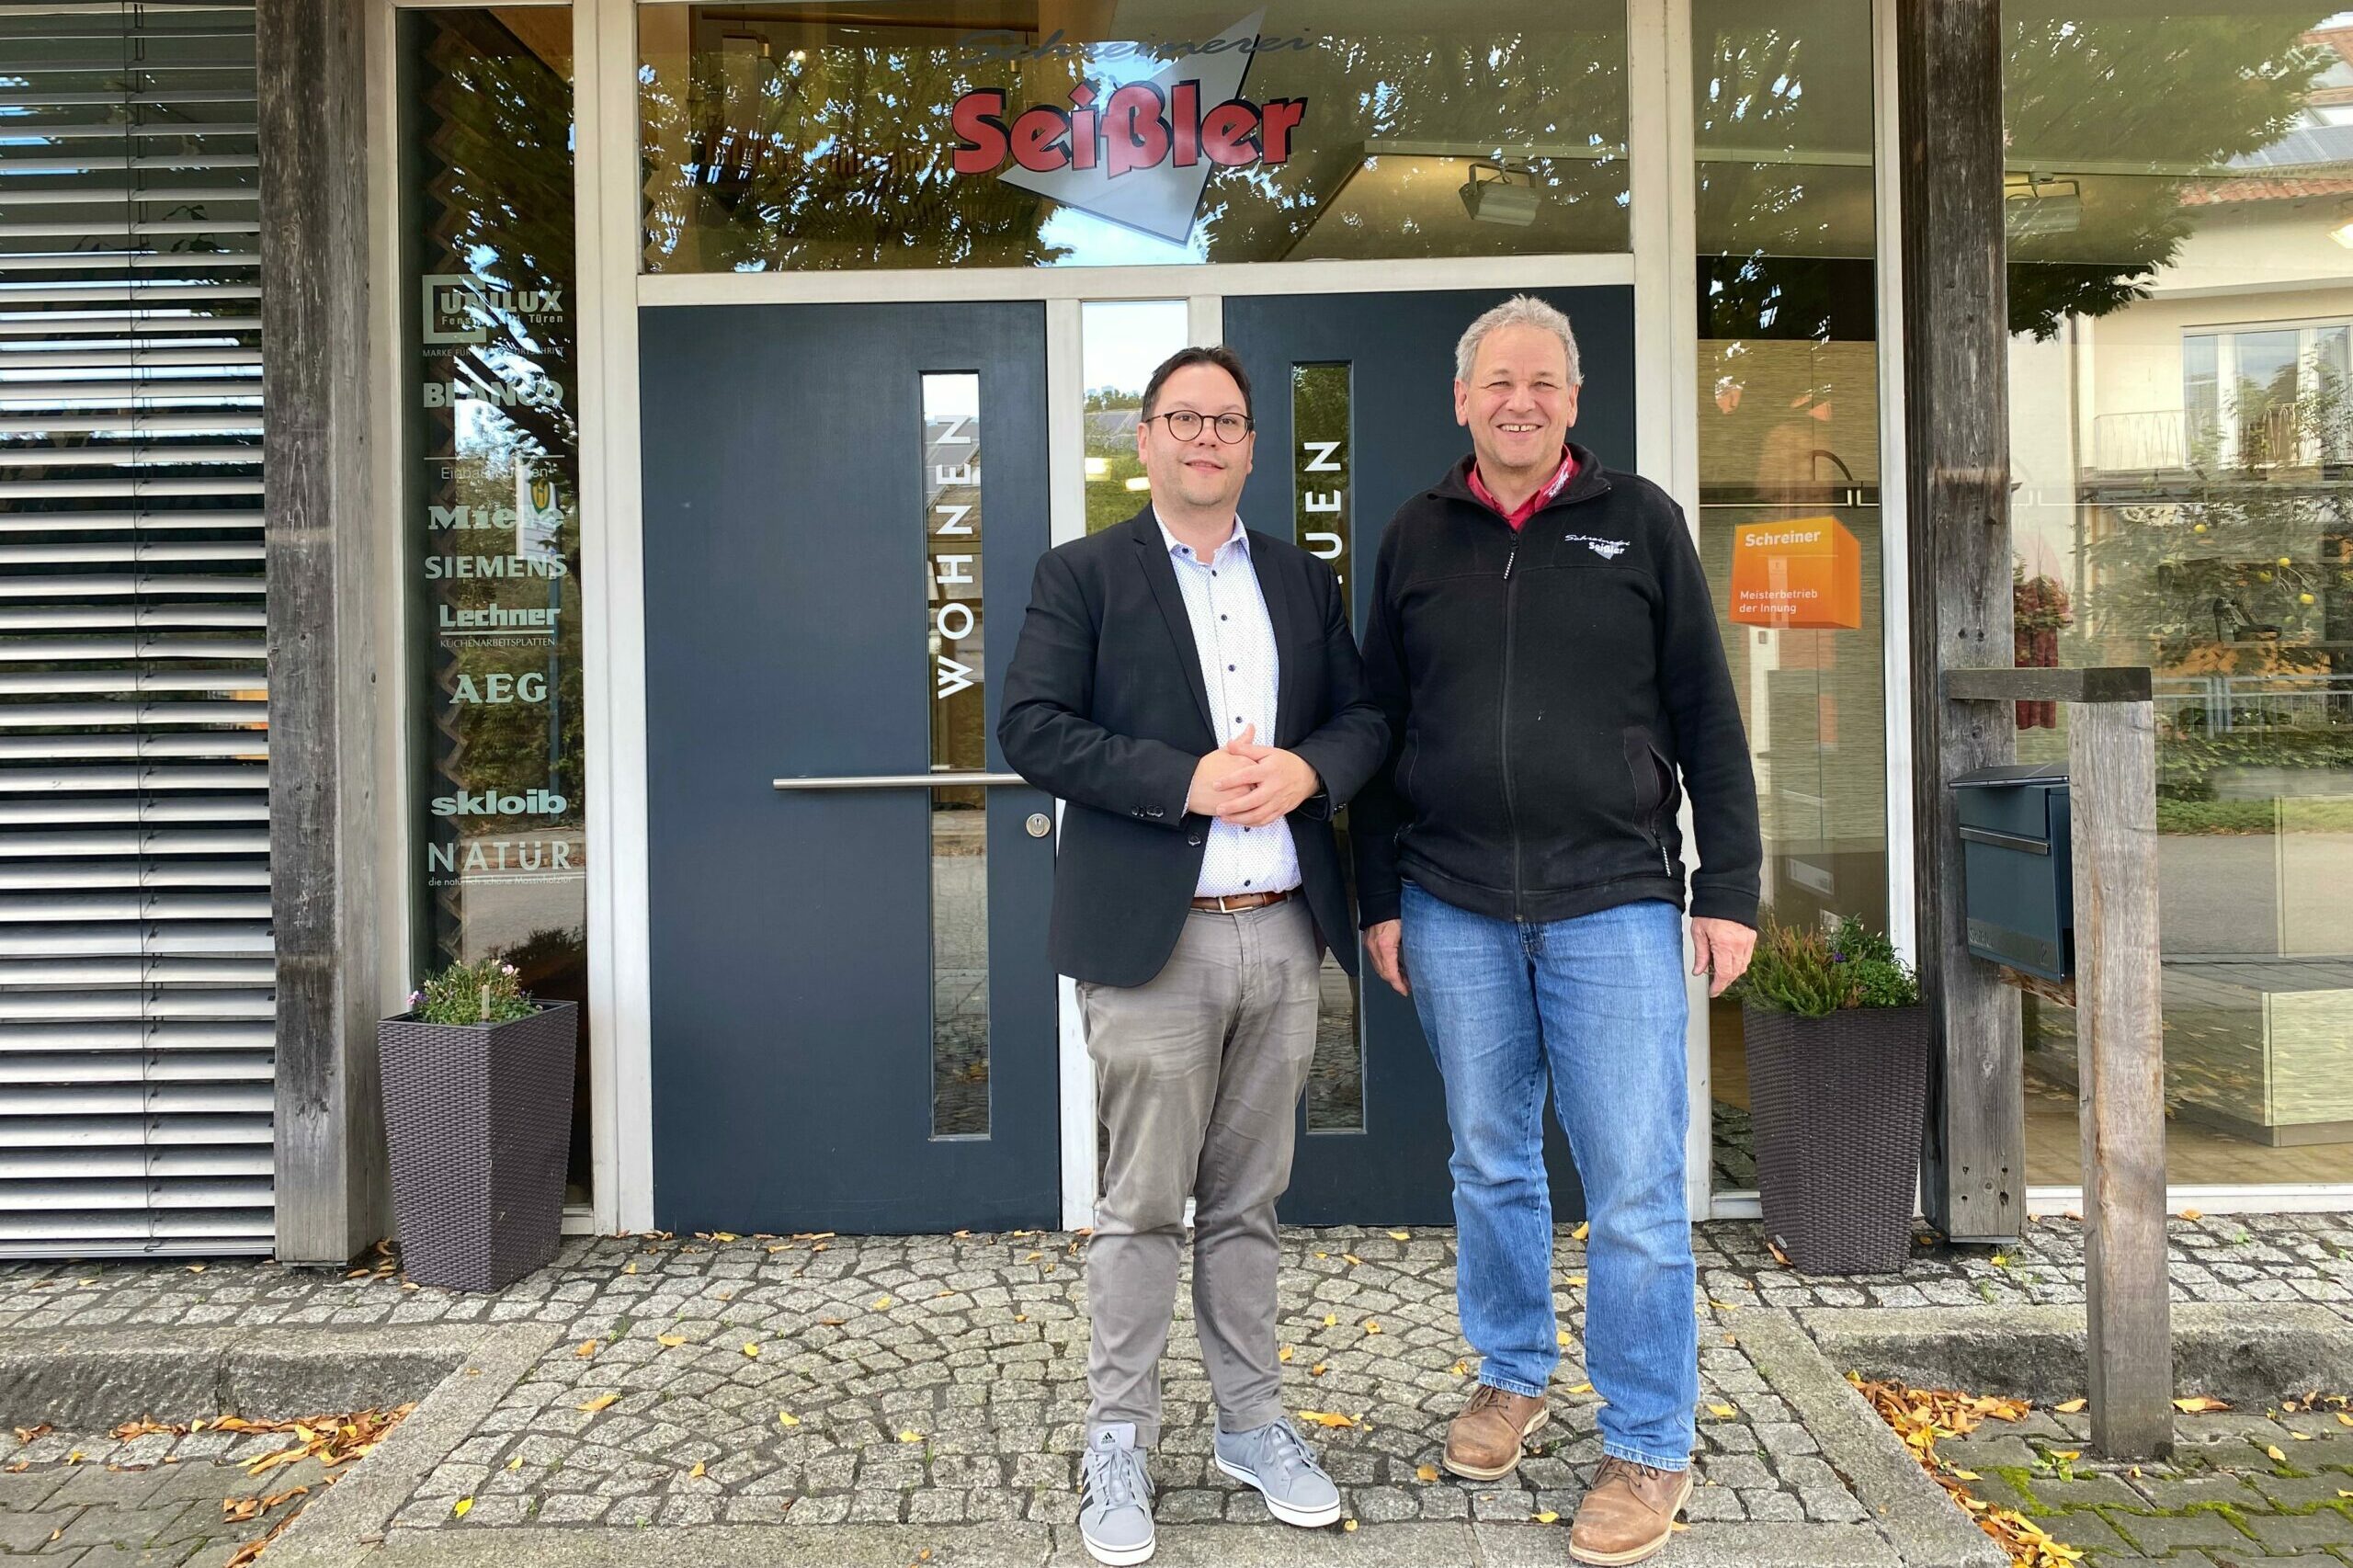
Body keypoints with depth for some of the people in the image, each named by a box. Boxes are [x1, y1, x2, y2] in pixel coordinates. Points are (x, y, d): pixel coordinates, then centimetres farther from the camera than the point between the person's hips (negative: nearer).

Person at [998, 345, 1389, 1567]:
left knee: (1247, 1200, 15)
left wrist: (1304, 769, -10)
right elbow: (1030, 728, -9)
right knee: (1141, 1205, 4)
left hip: (1284, 933, 4)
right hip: (1151, 937, -4)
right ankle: (1118, 1444, 20)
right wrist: (1186, 779, -18)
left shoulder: (1305, 581, 15)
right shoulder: (1082, 575, 1)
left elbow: (1364, 718, 12)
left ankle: (1252, 1422, 29)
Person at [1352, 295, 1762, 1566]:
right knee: (1489, 1165, 14)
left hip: (1614, 902, -2)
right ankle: (1512, 1375, 35)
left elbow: (1707, 722, 3)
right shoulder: (1417, 539, 8)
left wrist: (1729, 889, -2)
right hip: (1455, 910, 2)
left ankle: (1650, 1448, 17)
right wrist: (1378, 898, 6)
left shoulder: (1640, 523, 4)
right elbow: (1383, 731, 9)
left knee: (1634, 1187, 1)